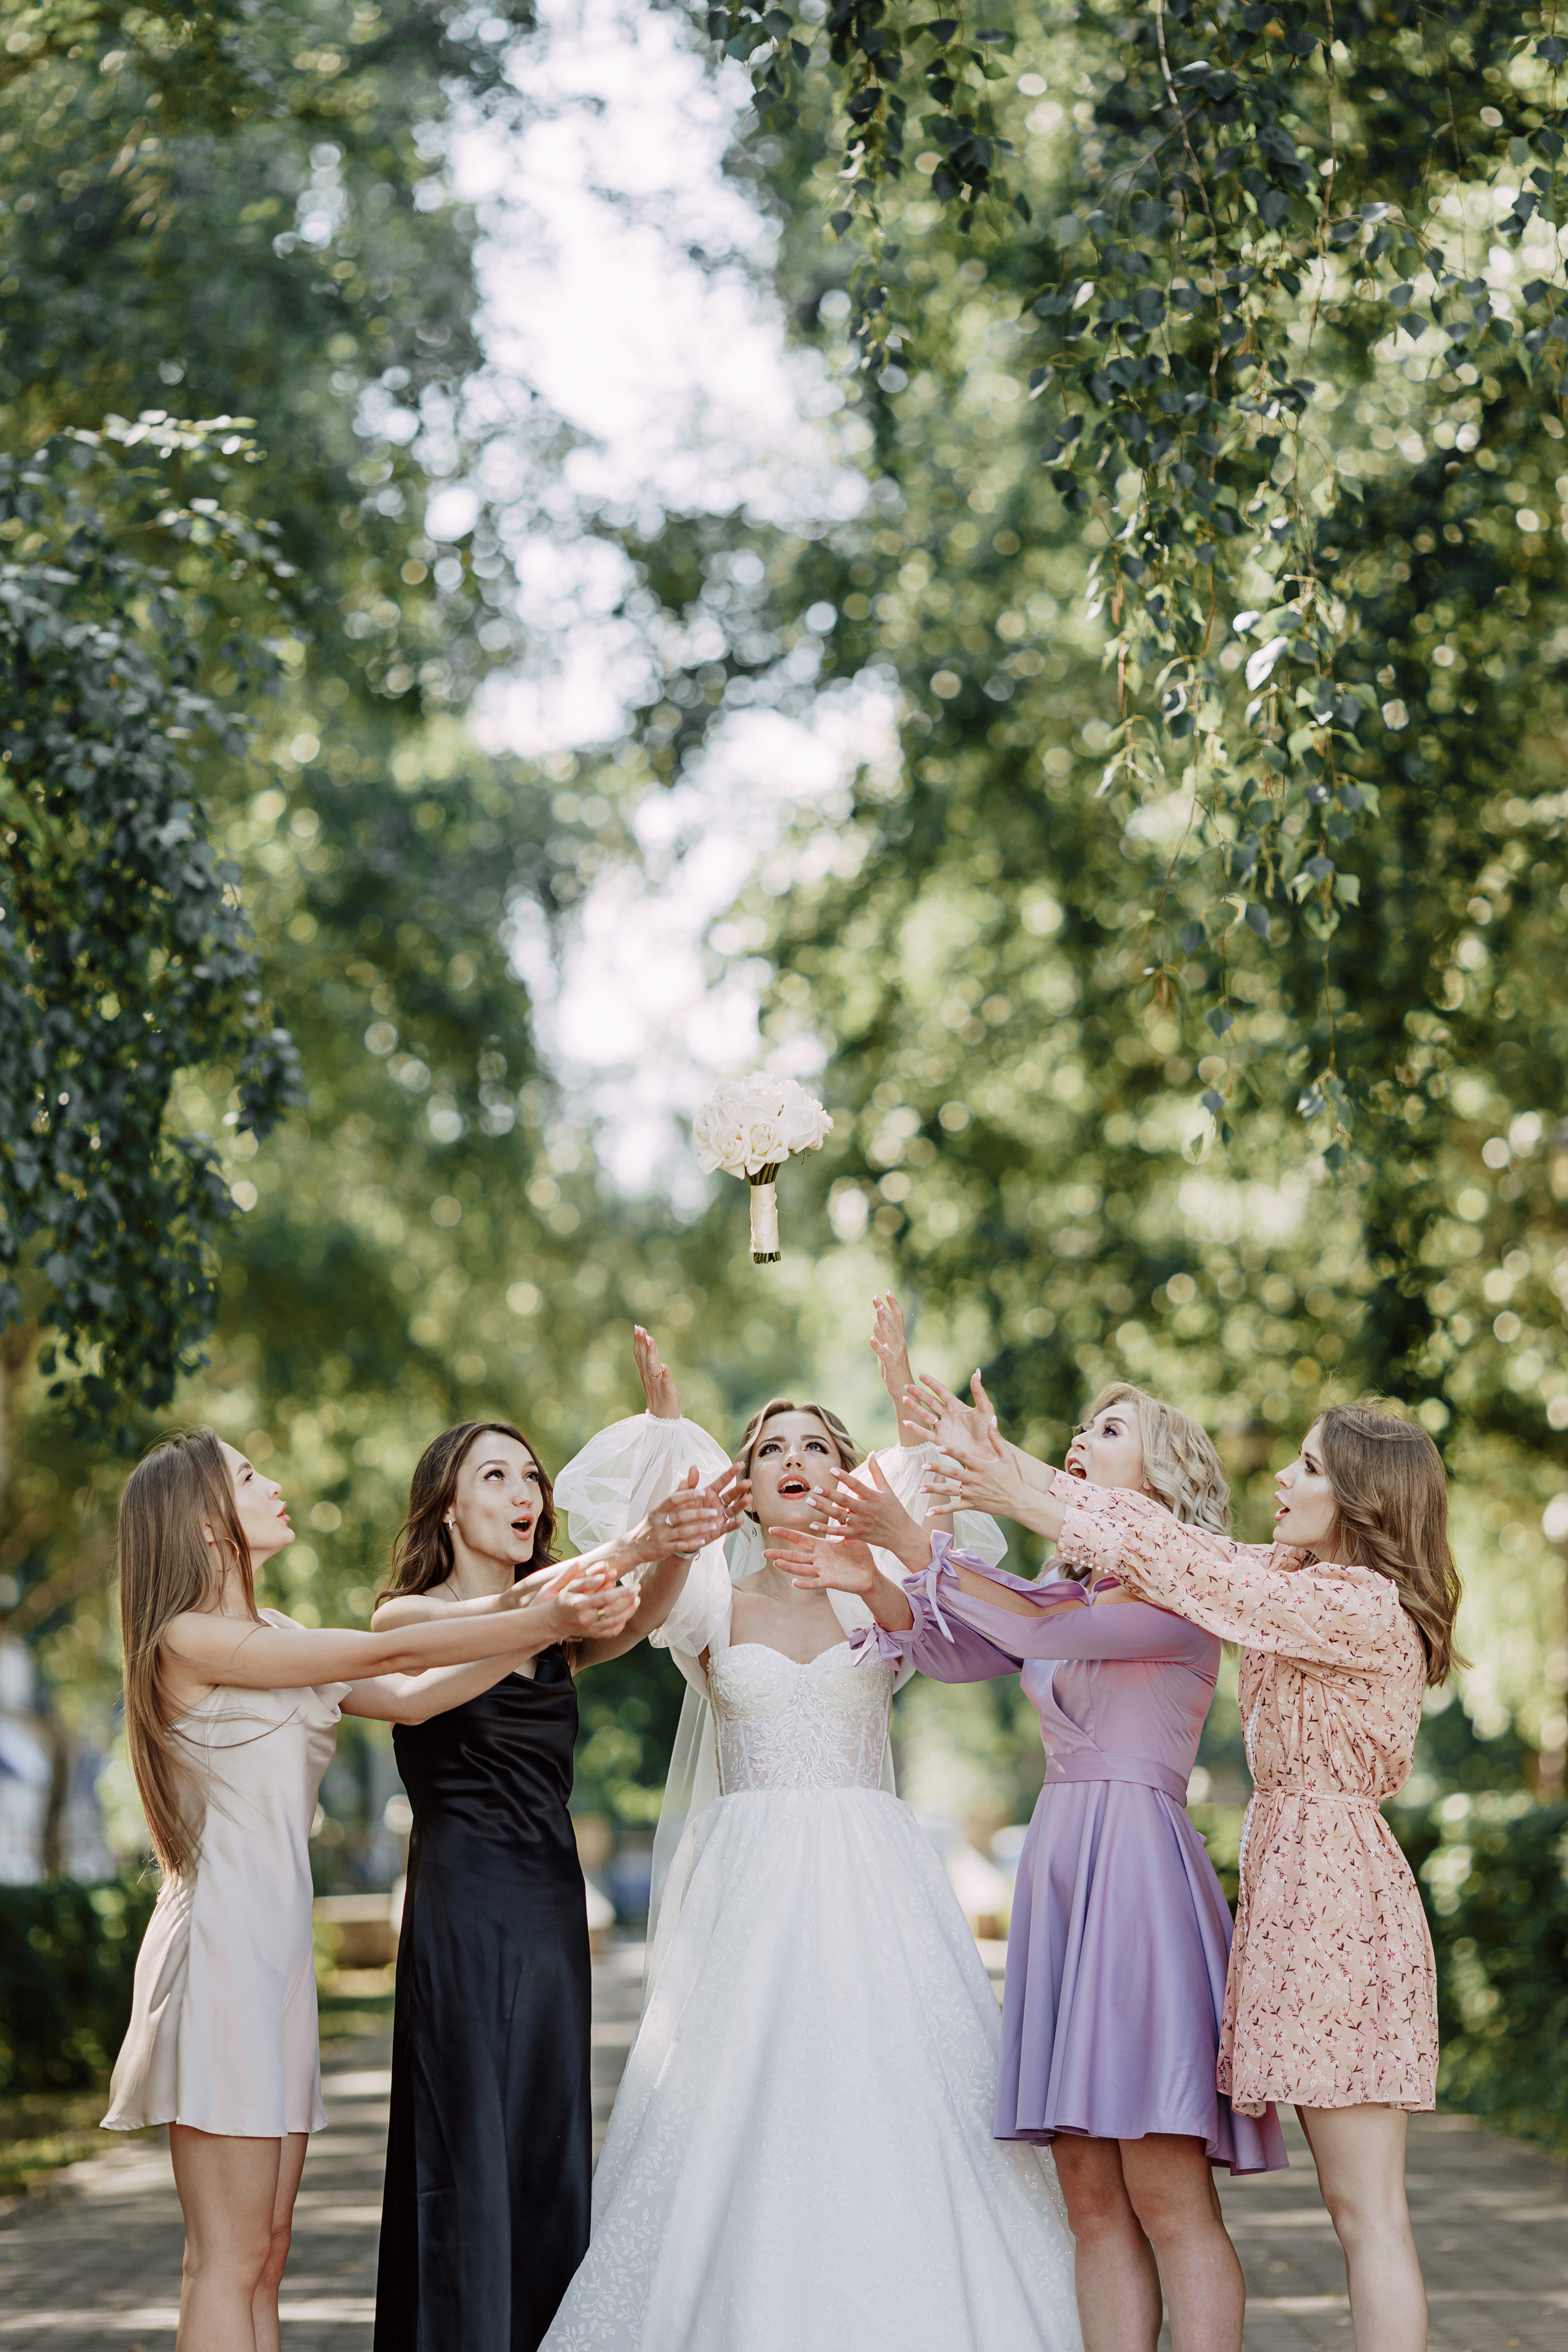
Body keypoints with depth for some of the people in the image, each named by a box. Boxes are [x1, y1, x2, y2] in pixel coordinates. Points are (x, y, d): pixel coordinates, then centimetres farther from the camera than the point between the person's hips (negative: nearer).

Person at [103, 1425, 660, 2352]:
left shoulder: (275, 1636, 18)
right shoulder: (188, 1640, -10)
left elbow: (407, 1698, 7)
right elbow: (382, 1655, -12)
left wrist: (542, 1627, -1)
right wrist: (539, 1621, -10)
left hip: (279, 1943, 9)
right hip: (221, 1936, -9)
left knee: (266, 2256, 7)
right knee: (231, 2257, -8)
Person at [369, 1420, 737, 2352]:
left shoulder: (561, 1634, 15)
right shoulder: (408, 1616, 0)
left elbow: (638, 1618, -7)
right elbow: (498, 1615, -21)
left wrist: (675, 1555, -30)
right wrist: (637, 1544, -34)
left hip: (554, 1911, 6)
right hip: (459, 1912, -6)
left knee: (553, 2161, 6)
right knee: (467, 2160, -6)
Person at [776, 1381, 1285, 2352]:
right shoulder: (1073, 1586, 21)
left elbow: (1039, 1629, -16)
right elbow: (956, 1652, 9)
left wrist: (914, 1539, -17)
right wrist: (875, 1584, -8)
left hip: (1137, 1864, -7)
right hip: (1060, 1869, 7)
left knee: (1166, 2195, -10)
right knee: (1092, 2199, 3)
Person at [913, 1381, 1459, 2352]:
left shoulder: (1364, 1609, -13)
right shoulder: (1298, 1579, 15)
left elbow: (1180, 1568, -16)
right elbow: (1171, 1537, 13)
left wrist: (1024, 1499, -11)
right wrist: (1007, 1461, 7)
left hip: (1336, 1890, -10)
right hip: (1292, 1882, 10)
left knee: (1369, 2207, -8)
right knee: (1356, 2203, 8)